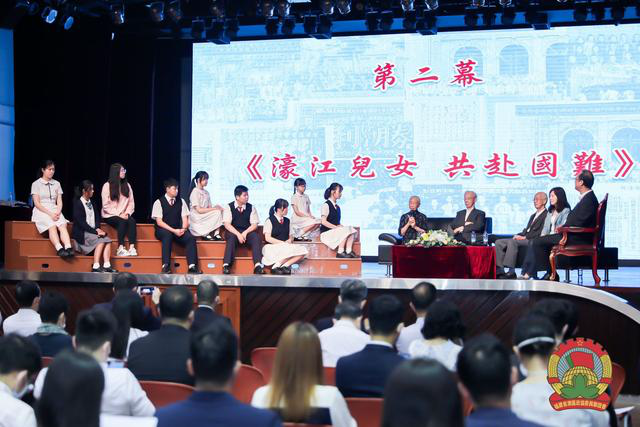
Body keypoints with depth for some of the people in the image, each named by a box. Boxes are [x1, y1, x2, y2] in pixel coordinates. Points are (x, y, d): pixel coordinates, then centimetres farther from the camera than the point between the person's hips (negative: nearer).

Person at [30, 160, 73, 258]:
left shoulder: (56, 184, 18)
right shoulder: (36, 184, 5)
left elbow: (59, 202, 13)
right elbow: (37, 203, -3)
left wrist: (58, 212, -9)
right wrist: (50, 213, -15)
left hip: (55, 211, 3)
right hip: (41, 211, -3)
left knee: (63, 225, -30)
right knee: (52, 226, -34)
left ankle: (68, 248, -50)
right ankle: (59, 249, -51)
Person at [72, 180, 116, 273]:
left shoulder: (92, 203, 15)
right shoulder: (77, 204, -8)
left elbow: (97, 217, 15)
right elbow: (81, 223, -14)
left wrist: (98, 229, -6)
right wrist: (95, 232, -18)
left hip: (93, 231, 7)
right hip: (82, 234, -7)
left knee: (107, 240, -17)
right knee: (101, 241, -27)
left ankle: (107, 265, -27)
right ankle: (96, 267, -28)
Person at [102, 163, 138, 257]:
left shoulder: (127, 185, 10)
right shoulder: (107, 186, -4)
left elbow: (131, 202, 7)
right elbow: (106, 206, -9)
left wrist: (127, 213, -11)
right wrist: (118, 215, -17)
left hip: (124, 215, 4)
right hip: (110, 216, -4)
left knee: (132, 221, -28)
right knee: (122, 221, -33)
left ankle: (132, 248, -36)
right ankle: (120, 249, -34)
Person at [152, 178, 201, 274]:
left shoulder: (181, 201, 11)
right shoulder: (159, 202, -2)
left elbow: (185, 218, 7)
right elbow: (159, 222, -9)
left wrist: (183, 229, -16)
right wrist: (173, 231, -20)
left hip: (178, 231, 3)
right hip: (163, 231, -3)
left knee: (190, 237, -25)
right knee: (167, 234, -37)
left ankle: (192, 266, -32)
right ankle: (166, 266, -38)